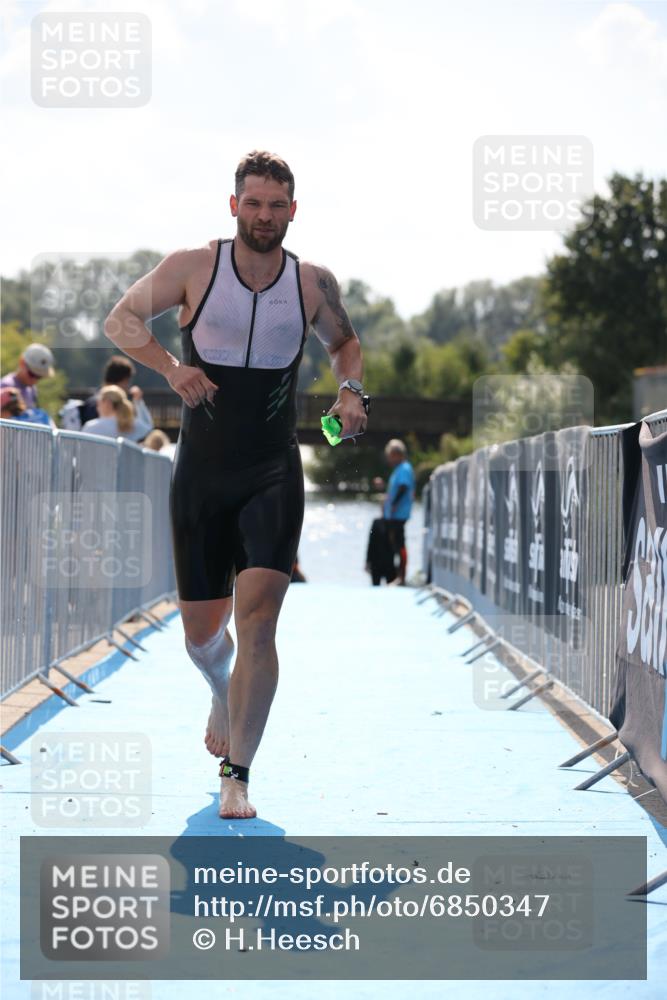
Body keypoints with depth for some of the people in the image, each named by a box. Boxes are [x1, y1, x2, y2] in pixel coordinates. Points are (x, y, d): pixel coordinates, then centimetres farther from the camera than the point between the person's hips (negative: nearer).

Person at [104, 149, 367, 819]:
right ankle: (224, 696, 46)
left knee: (257, 616, -17)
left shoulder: (313, 284, 1)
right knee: (201, 630, 9)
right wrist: (171, 367, -12)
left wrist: (350, 391, 0)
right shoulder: (193, 268, -4)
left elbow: (344, 342, 20)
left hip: (274, 475, 0)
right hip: (201, 475, 1)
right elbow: (120, 321, 4)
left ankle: (237, 776, -13)